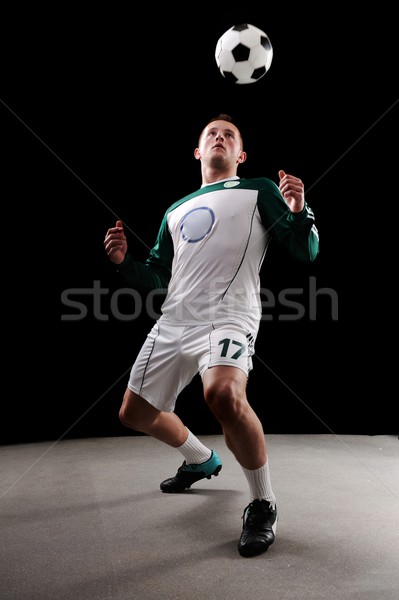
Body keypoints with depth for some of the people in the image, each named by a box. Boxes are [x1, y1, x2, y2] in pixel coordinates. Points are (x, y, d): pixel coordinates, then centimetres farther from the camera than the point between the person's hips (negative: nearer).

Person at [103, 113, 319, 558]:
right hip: (173, 322, 7)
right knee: (135, 413, 12)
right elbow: (155, 279, 24)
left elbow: (306, 253, 2)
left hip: (229, 316, -6)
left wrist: (299, 211, -17)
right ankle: (201, 460, 40)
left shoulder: (258, 190, 11)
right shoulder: (175, 211, 23)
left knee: (224, 394, -34)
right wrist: (124, 261, 5)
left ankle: (263, 504, -9)